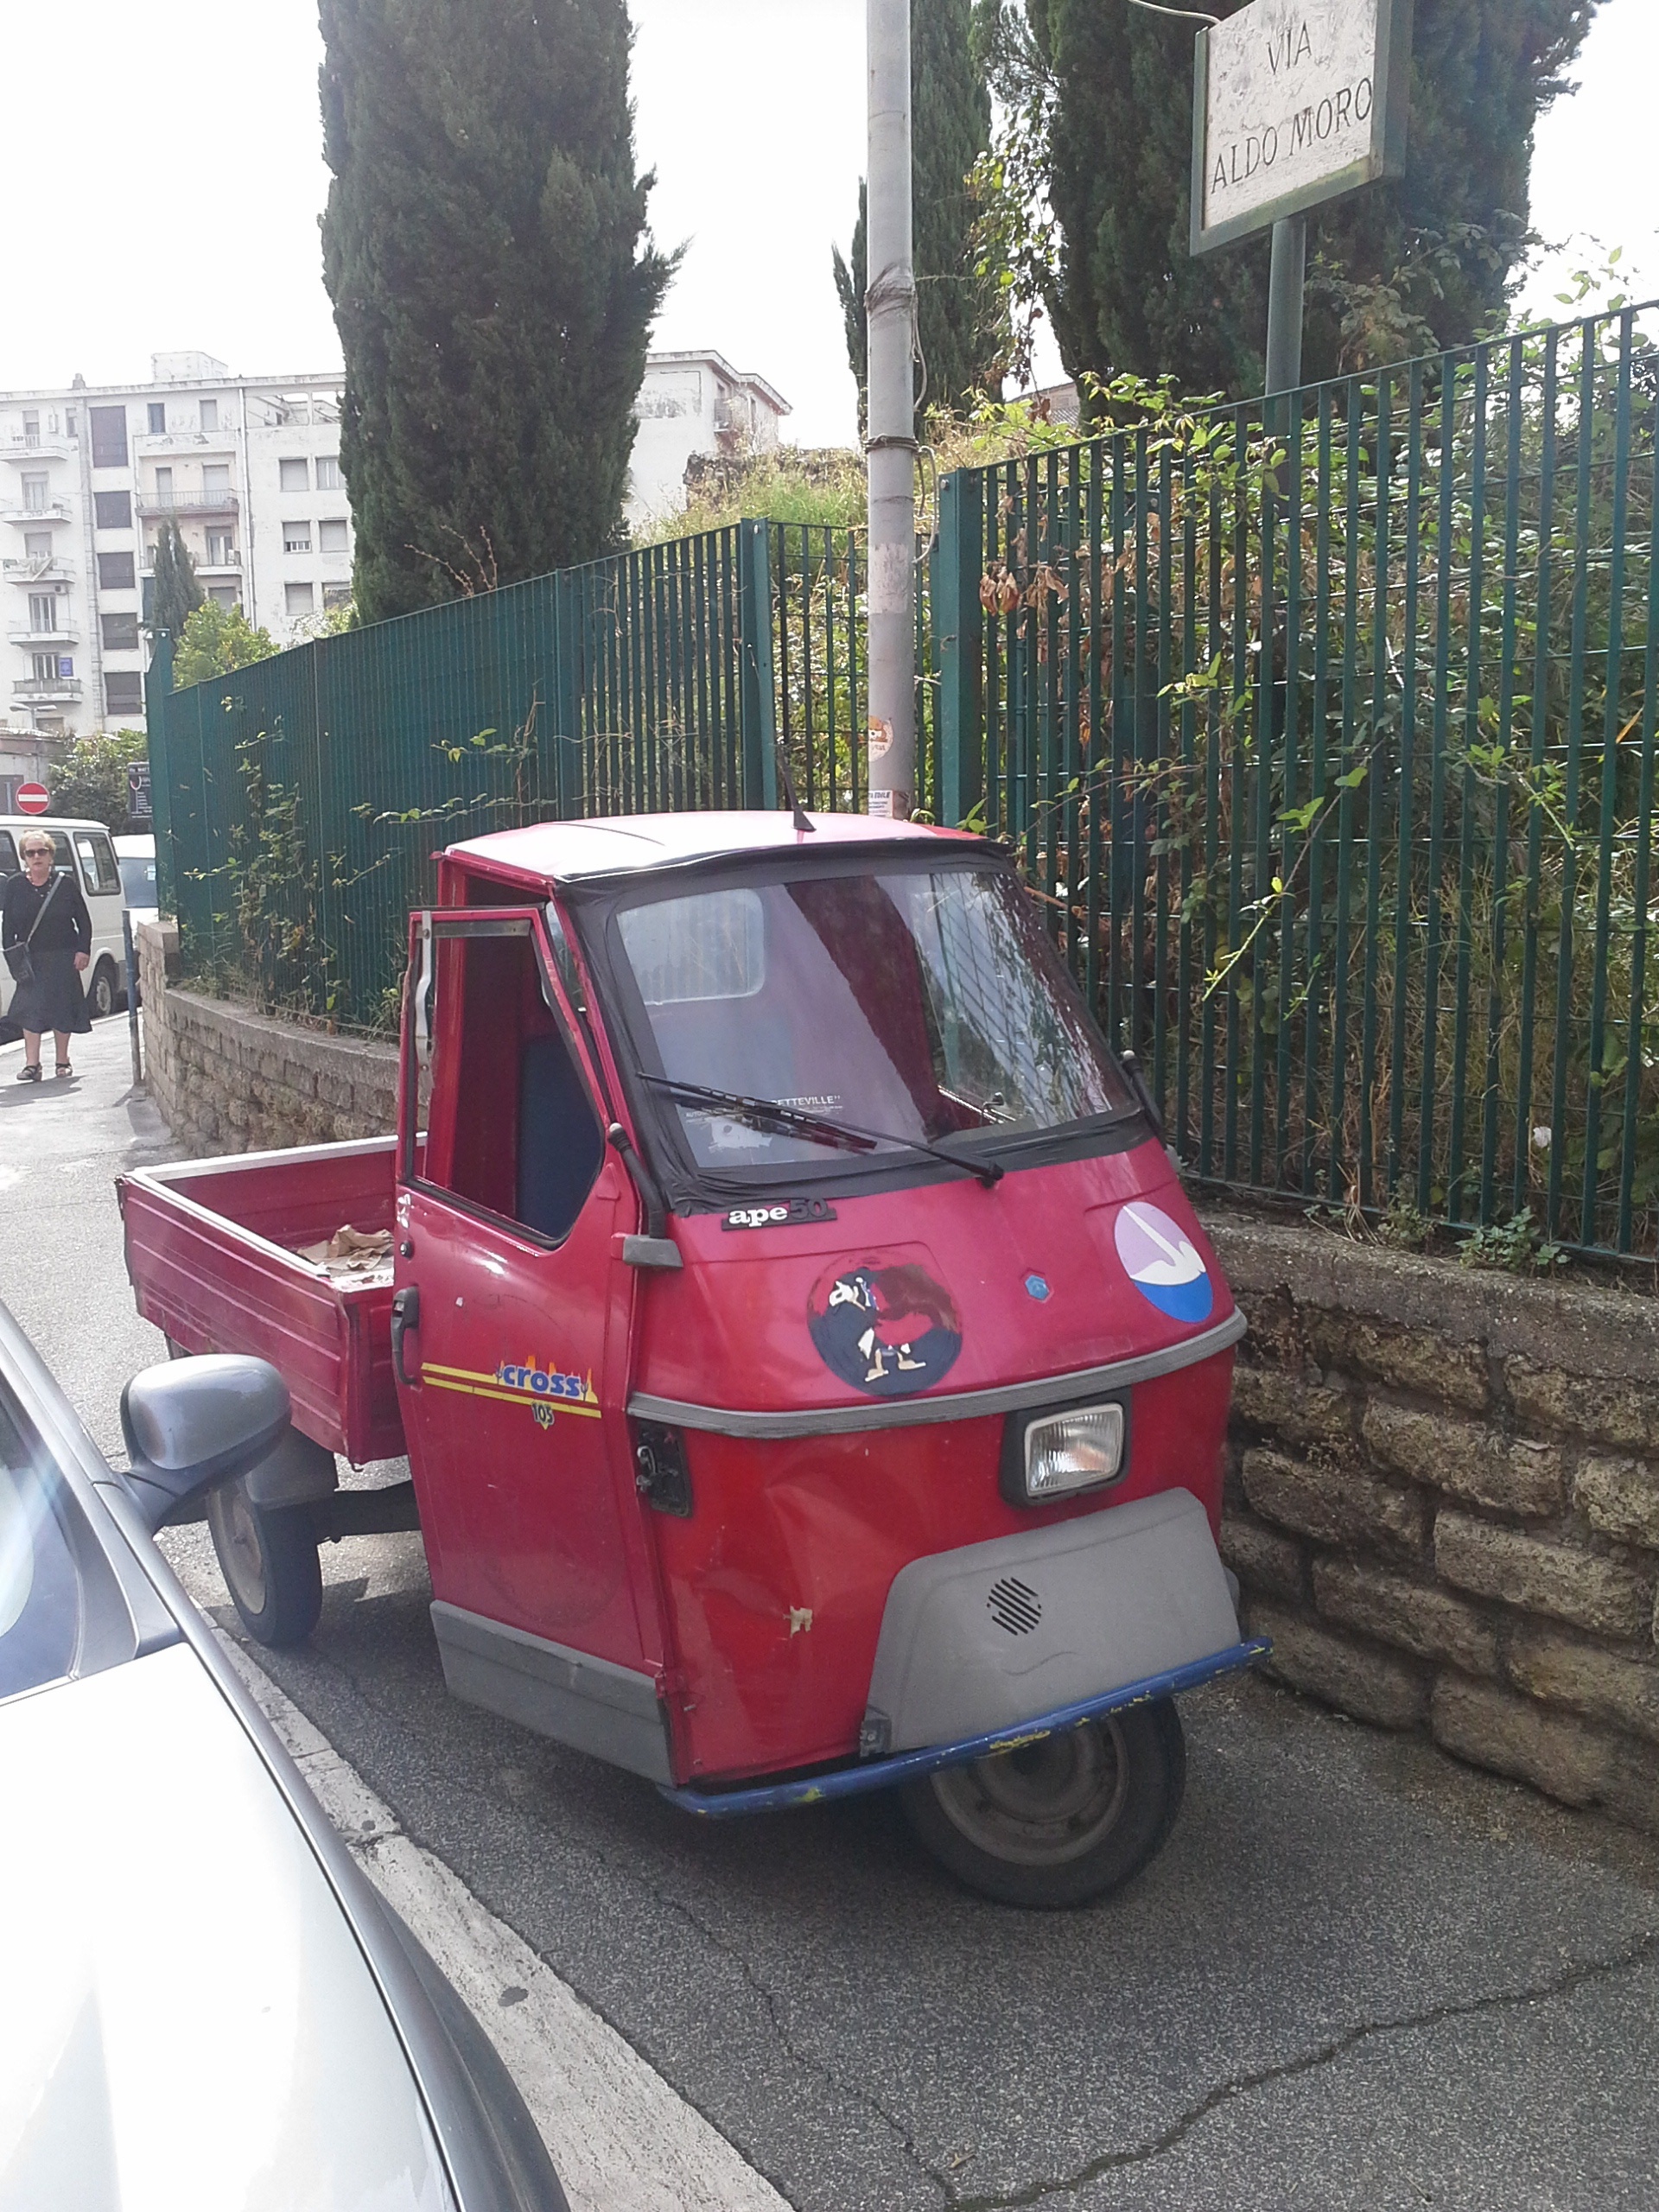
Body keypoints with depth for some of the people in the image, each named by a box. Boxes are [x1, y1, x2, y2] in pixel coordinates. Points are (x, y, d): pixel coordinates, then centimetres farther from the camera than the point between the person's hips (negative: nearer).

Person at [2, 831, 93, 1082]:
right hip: (30, 959, 0)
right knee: (30, 1009, -7)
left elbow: (84, 921, 4)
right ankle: (32, 1063, -6)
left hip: (63, 957, 0)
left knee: (63, 1008, 6)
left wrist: (83, 950, -5)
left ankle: (62, 1061, 19)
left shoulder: (66, 883, 1)